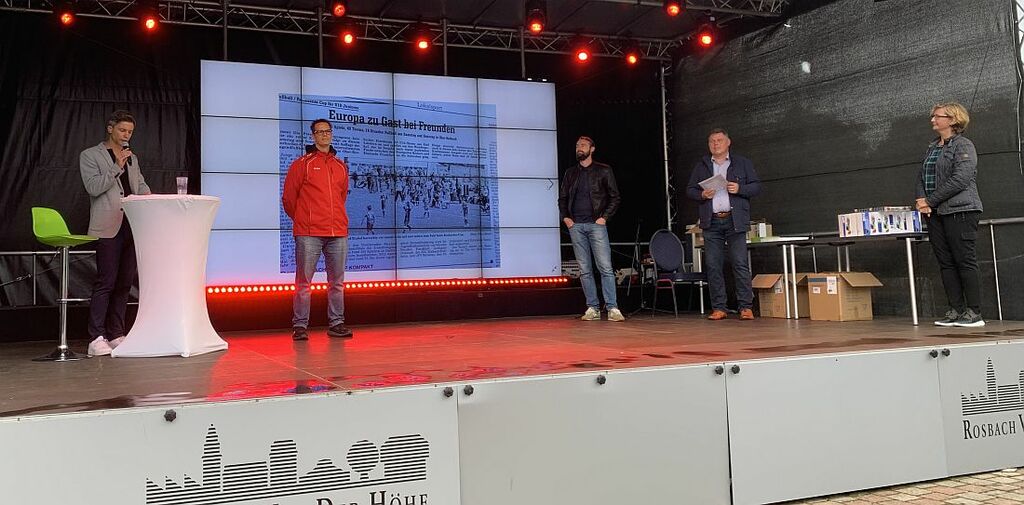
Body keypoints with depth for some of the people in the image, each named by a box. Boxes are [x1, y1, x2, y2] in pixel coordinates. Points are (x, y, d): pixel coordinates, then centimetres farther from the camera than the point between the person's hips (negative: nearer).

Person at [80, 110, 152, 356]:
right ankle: (96, 339, -8)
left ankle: (116, 336, 12)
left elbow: (141, 185, 21)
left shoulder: (132, 158, 21)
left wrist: (150, 198, 0)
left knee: (125, 283, 6)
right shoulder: (90, 156, 4)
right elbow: (93, 187, -8)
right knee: (106, 282, -10)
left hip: (132, 226, 6)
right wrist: (117, 167, -12)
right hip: (108, 227, -6)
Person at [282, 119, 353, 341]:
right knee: (303, 281, -3)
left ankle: (336, 324, 14)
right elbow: (288, 197, 6)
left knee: (337, 282, 7)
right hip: (308, 233, -4)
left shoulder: (341, 166, 16)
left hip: (338, 232, 4)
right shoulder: (302, 164, 3)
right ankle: (300, 326, 2)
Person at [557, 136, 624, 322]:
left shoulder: (604, 171, 6)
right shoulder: (570, 173, 15)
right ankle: (592, 308, 6)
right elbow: (562, 198, 19)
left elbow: (615, 197, 5)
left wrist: (604, 217, -7)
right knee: (585, 270, 3)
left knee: (605, 268, -10)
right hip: (576, 226, 4)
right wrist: (565, 217, 4)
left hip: (596, 225, -3)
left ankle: (612, 308, -10)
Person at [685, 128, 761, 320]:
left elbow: (756, 186, 8)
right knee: (713, 266, -1)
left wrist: (740, 189, -10)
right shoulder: (701, 166, 17)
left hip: (735, 221, -2)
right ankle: (718, 308, 4)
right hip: (711, 222, 2)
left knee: (740, 264, -8)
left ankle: (746, 307, -5)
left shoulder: (742, 163, 12)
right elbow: (689, 190, 15)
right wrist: (702, 194, -5)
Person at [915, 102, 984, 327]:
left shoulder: (963, 146, -6)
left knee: (965, 262, -5)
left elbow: (960, 179, -16)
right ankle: (955, 311, 11)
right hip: (935, 214, 8)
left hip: (960, 211, -7)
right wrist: (922, 200, -4)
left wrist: (930, 201, -15)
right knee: (946, 264, 6)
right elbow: (922, 177, 16)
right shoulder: (932, 147, 18)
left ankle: (974, 313, -1)